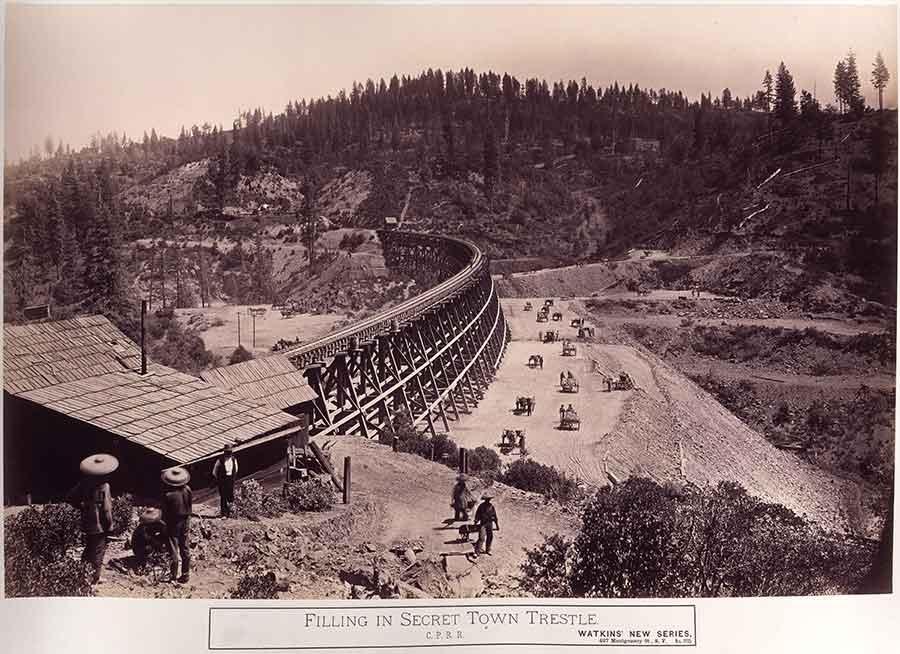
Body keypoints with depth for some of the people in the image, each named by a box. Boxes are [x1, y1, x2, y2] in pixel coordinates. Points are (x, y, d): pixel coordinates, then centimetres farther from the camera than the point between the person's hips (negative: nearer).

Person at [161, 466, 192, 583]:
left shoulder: (168, 494, -25)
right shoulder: (187, 490, -11)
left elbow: (165, 513, -15)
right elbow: (190, 507, 1)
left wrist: (164, 523, 1)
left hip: (173, 525, -4)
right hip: (185, 522, 4)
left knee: (173, 552, 9)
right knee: (185, 549, 16)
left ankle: (174, 577, 18)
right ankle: (185, 575, 25)